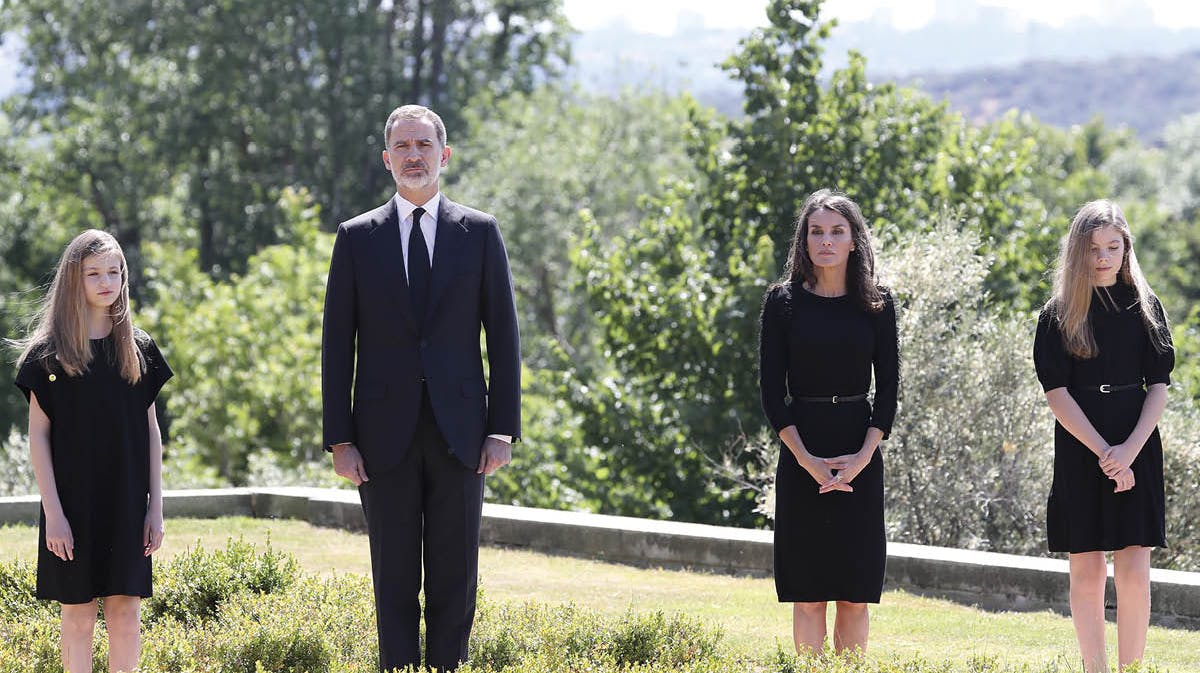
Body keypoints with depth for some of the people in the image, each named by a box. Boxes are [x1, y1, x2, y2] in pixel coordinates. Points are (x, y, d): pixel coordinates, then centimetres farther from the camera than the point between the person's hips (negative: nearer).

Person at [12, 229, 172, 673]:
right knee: (78, 615, 1)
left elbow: (150, 430, 9)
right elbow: (38, 434, -3)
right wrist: (53, 511, -10)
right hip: (73, 503, -2)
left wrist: (156, 504, 4)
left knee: (126, 611, 3)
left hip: (127, 504, 2)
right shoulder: (47, 354, -2)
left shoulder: (139, 350, 6)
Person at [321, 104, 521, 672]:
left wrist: (503, 428, -2)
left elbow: (503, 336, 5)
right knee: (394, 581, 3)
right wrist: (339, 439, -2)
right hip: (386, 434, 0)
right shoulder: (357, 238, 6)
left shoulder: (480, 233, 6)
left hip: (459, 432, 0)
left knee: (455, 579, 3)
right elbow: (337, 344, 5)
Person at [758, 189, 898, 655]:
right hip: (802, 453, -1)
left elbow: (888, 384, 3)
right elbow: (770, 388, -2)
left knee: (855, 592, 2)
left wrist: (864, 455, -10)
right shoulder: (784, 301, 1)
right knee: (807, 591, -1)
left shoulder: (877, 303, 4)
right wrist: (806, 458, -12)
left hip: (861, 457, 1)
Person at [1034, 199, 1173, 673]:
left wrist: (1130, 449, -12)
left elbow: (1159, 386, 2)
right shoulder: (1059, 315, 2)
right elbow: (1056, 392, -5)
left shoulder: (1144, 307, 6)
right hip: (1080, 451, -1)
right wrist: (1103, 452, -13)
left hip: (1137, 450, 1)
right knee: (1087, 571, 1)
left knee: (1134, 571, -5)